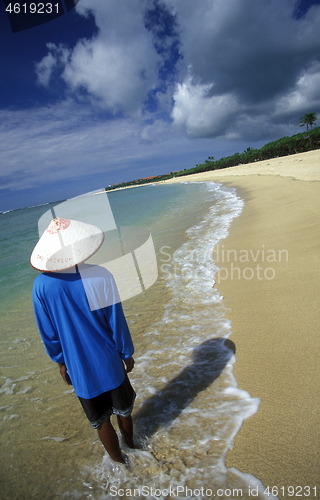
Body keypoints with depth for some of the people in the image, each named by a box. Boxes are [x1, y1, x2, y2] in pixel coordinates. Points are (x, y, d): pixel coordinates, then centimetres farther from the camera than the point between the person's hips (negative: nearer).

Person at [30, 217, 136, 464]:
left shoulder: (41, 286, -17)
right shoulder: (100, 276, -22)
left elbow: (48, 332, -6)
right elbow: (116, 321, -14)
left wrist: (60, 361, 11)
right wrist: (127, 353, 2)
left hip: (79, 369, 1)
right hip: (109, 362, 0)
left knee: (100, 420, 24)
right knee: (123, 410, 28)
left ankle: (120, 462, 45)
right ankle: (130, 443, 54)